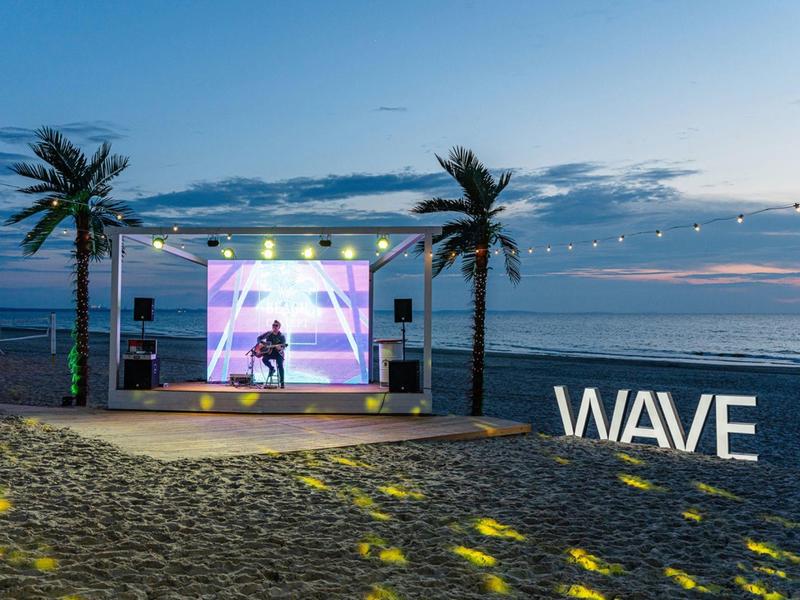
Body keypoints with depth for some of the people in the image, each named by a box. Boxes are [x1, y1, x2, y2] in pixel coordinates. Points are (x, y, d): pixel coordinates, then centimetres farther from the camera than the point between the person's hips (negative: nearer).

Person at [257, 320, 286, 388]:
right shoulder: (268, 334, 7)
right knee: (264, 359, -29)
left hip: (278, 353, -3)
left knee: (280, 366, -25)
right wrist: (261, 343, -4)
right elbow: (259, 338, 16)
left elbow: (283, 346, -11)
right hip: (269, 352, 3)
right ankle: (271, 369, 1)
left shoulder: (282, 336, -3)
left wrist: (280, 348, -34)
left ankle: (282, 382, -18)